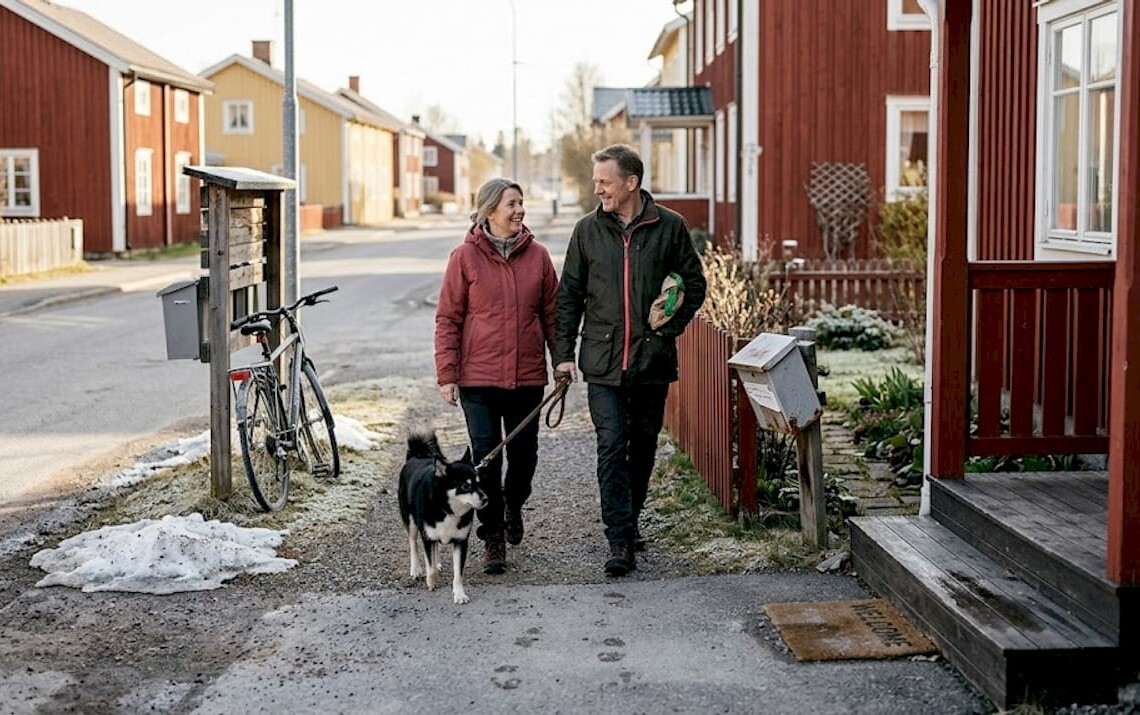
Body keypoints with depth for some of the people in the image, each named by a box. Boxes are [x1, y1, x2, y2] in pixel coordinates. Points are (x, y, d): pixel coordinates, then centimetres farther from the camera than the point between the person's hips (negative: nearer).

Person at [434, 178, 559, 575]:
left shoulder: (537, 255, 4)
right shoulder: (465, 256, -3)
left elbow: (551, 313, 10)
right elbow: (447, 319, -2)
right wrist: (446, 374, -6)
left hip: (527, 375, 3)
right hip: (478, 378, -2)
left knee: (524, 453, 11)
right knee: (485, 459, 0)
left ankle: (513, 505, 42)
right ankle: (492, 539, 13)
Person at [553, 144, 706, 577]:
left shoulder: (670, 227, 0)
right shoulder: (588, 230, 4)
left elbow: (695, 283, 8)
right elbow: (569, 295, 8)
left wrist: (673, 322, -7)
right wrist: (563, 352, 1)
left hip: (652, 359, 1)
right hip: (603, 361, 0)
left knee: (643, 446, 12)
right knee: (611, 447, -7)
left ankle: (629, 521, 30)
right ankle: (621, 542, -6)